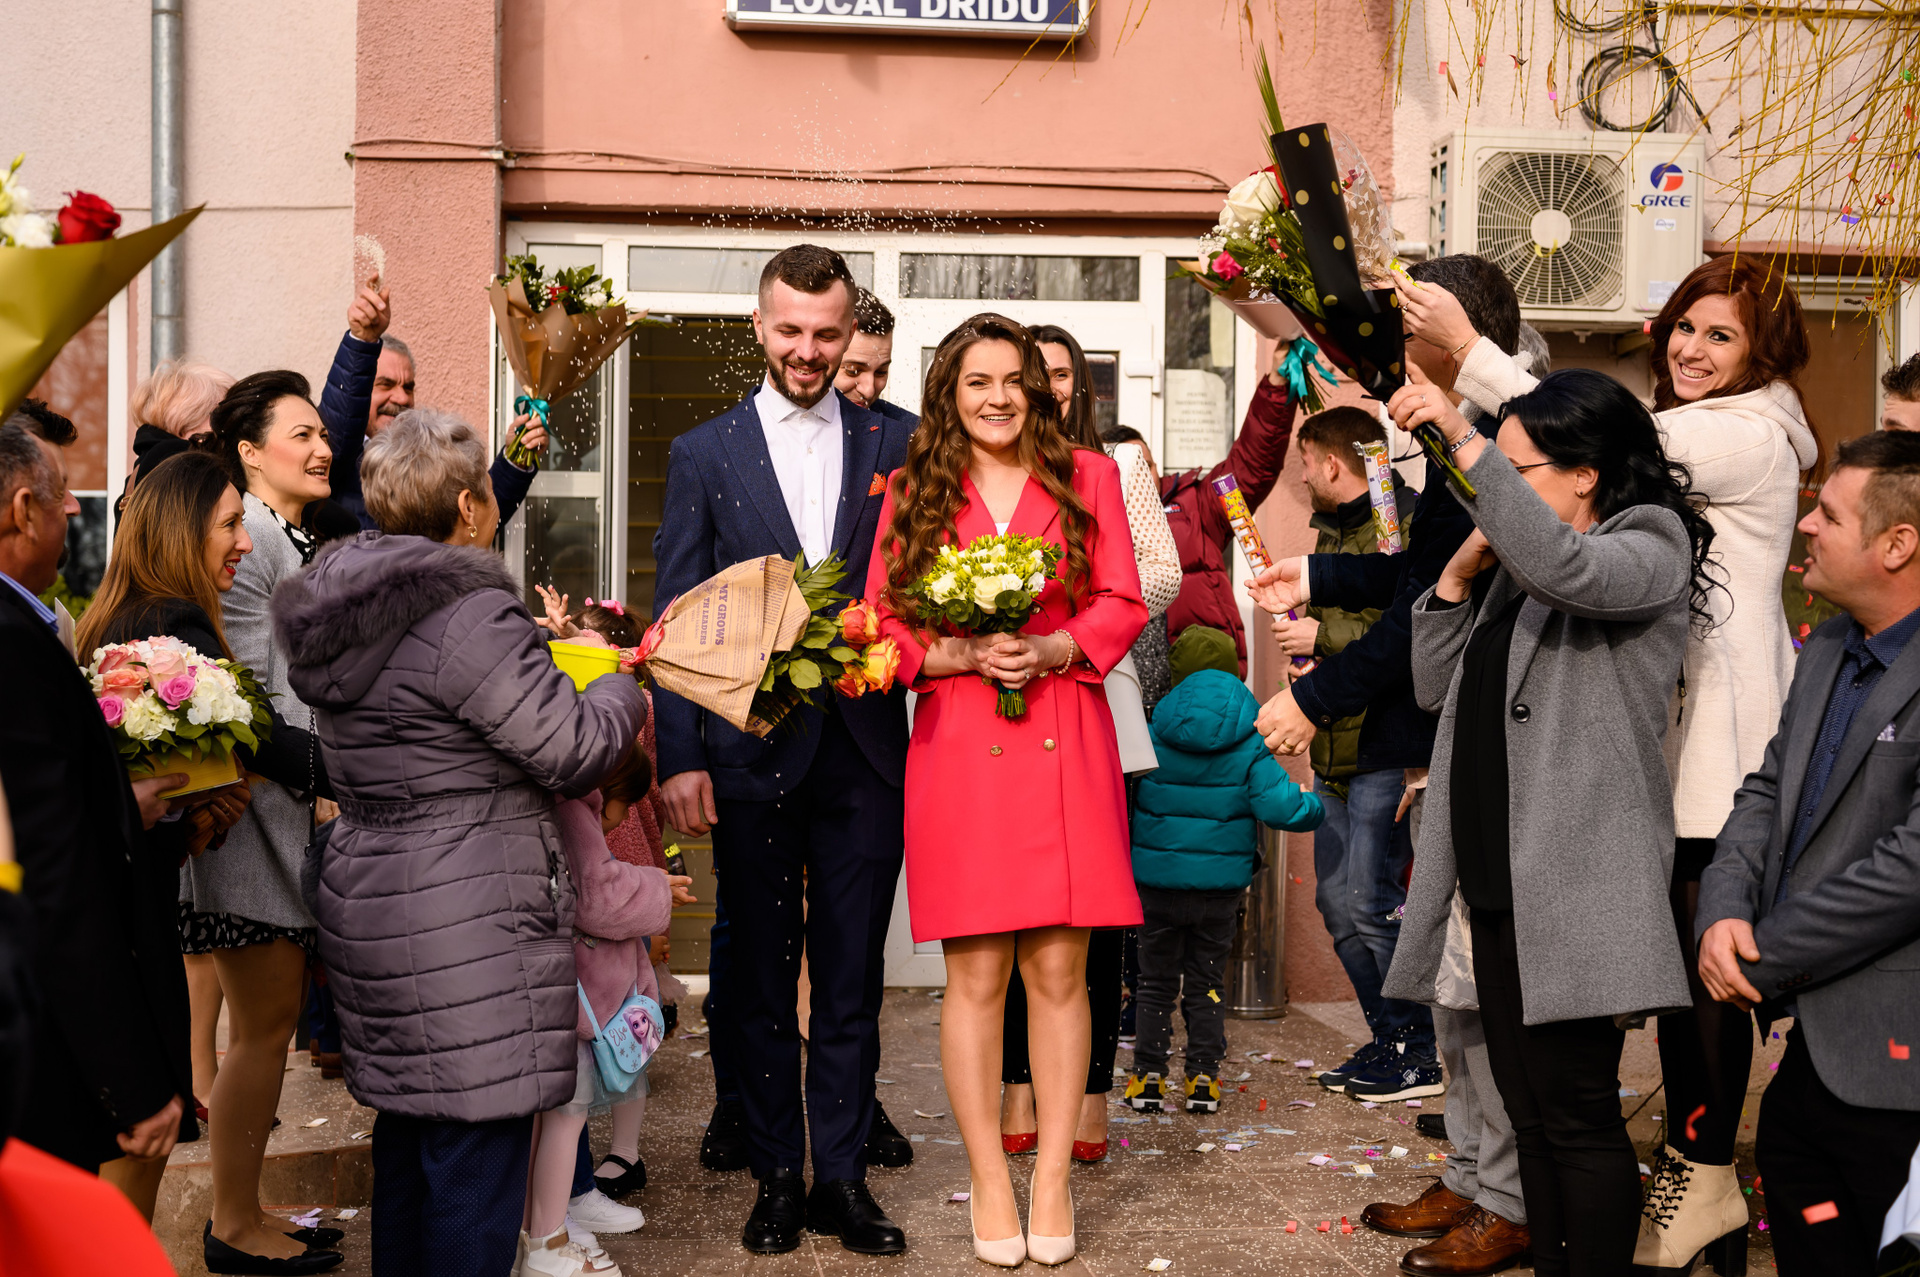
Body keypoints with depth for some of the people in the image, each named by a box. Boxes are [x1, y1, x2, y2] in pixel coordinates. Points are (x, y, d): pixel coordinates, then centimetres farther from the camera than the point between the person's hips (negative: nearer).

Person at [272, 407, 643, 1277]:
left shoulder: (348, 608, 9)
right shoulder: (470, 616, -20)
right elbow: (573, 751, -17)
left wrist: (540, 658, 21)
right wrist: (622, 690, 3)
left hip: (368, 903, 10)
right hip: (464, 930, -10)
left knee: (411, 1127, 21)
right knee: (476, 1149, -1)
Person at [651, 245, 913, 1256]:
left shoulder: (894, 447, 8)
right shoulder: (704, 454, 5)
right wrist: (680, 757, -6)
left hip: (864, 751, 1)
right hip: (754, 754, 0)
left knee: (852, 979, 7)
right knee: (760, 976, 9)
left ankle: (843, 1175, 19)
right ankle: (777, 1175, 22)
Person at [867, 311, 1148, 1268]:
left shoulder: (1087, 476, 10)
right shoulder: (913, 492, 9)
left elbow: (1124, 604, 6)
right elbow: (880, 623, 5)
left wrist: (1047, 650, -12)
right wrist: (960, 657, -12)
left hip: (1065, 748, 1)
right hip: (957, 750, 0)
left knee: (1058, 973, 2)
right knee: (975, 976, 1)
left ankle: (1052, 1179, 14)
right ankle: (989, 1181, 13)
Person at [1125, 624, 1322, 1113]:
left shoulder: (1152, 734, -7)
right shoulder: (1249, 742, -7)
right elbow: (1276, 803, -13)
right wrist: (1314, 806, 5)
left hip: (1157, 879, 0)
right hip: (1221, 883, 1)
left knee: (1156, 980, 12)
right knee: (1206, 982, 14)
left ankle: (1148, 1077, 13)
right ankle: (1203, 1078, 15)